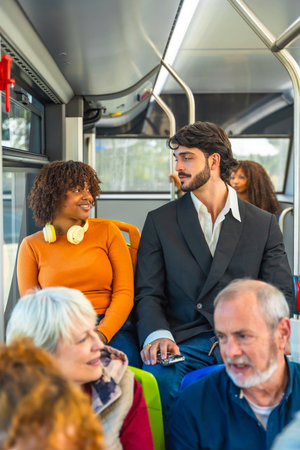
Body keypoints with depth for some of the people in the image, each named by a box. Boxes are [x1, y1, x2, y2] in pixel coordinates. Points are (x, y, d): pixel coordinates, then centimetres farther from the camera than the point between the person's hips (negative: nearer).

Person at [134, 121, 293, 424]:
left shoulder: (264, 224, 12)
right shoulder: (159, 221, 13)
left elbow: (281, 294, 6)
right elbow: (147, 293, 6)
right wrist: (158, 334, -17)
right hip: (183, 341, 0)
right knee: (159, 375, -34)